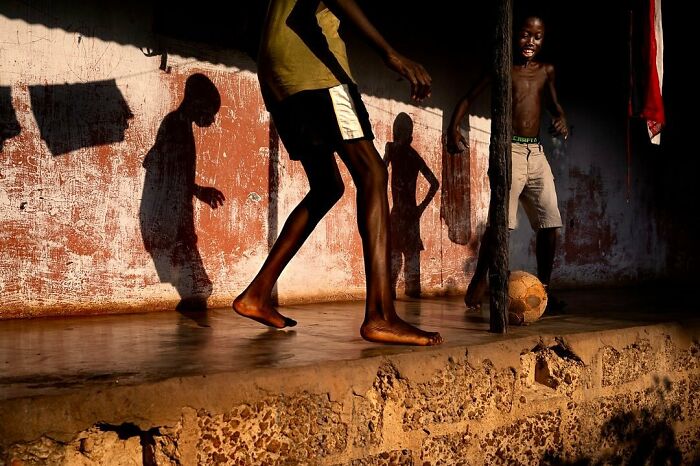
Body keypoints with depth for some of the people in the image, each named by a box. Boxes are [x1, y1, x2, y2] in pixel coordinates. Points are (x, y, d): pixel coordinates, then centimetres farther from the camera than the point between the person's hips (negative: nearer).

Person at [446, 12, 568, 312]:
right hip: (509, 150, -5)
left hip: (537, 152, 5)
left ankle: (543, 287, 12)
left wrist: (561, 120, 1)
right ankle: (478, 280, -3)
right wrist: (453, 129, -8)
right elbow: (468, 98, 6)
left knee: (549, 222, 1)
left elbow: (553, 105, 23)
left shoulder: (546, 71, 13)